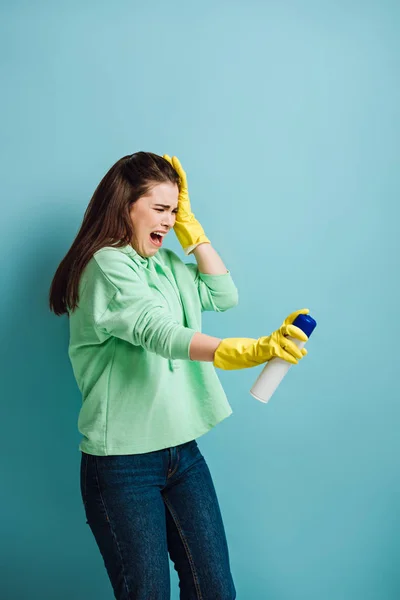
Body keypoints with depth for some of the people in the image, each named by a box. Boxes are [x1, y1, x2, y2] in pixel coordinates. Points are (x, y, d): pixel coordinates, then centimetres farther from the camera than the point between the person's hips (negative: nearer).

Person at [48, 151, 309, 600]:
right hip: (122, 463, -7)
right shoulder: (106, 264, -12)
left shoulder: (165, 263, 13)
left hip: (182, 452, 7)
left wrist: (189, 224, 4)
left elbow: (224, 296, 7)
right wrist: (249, 351, -41)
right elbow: (158, 331, -28)